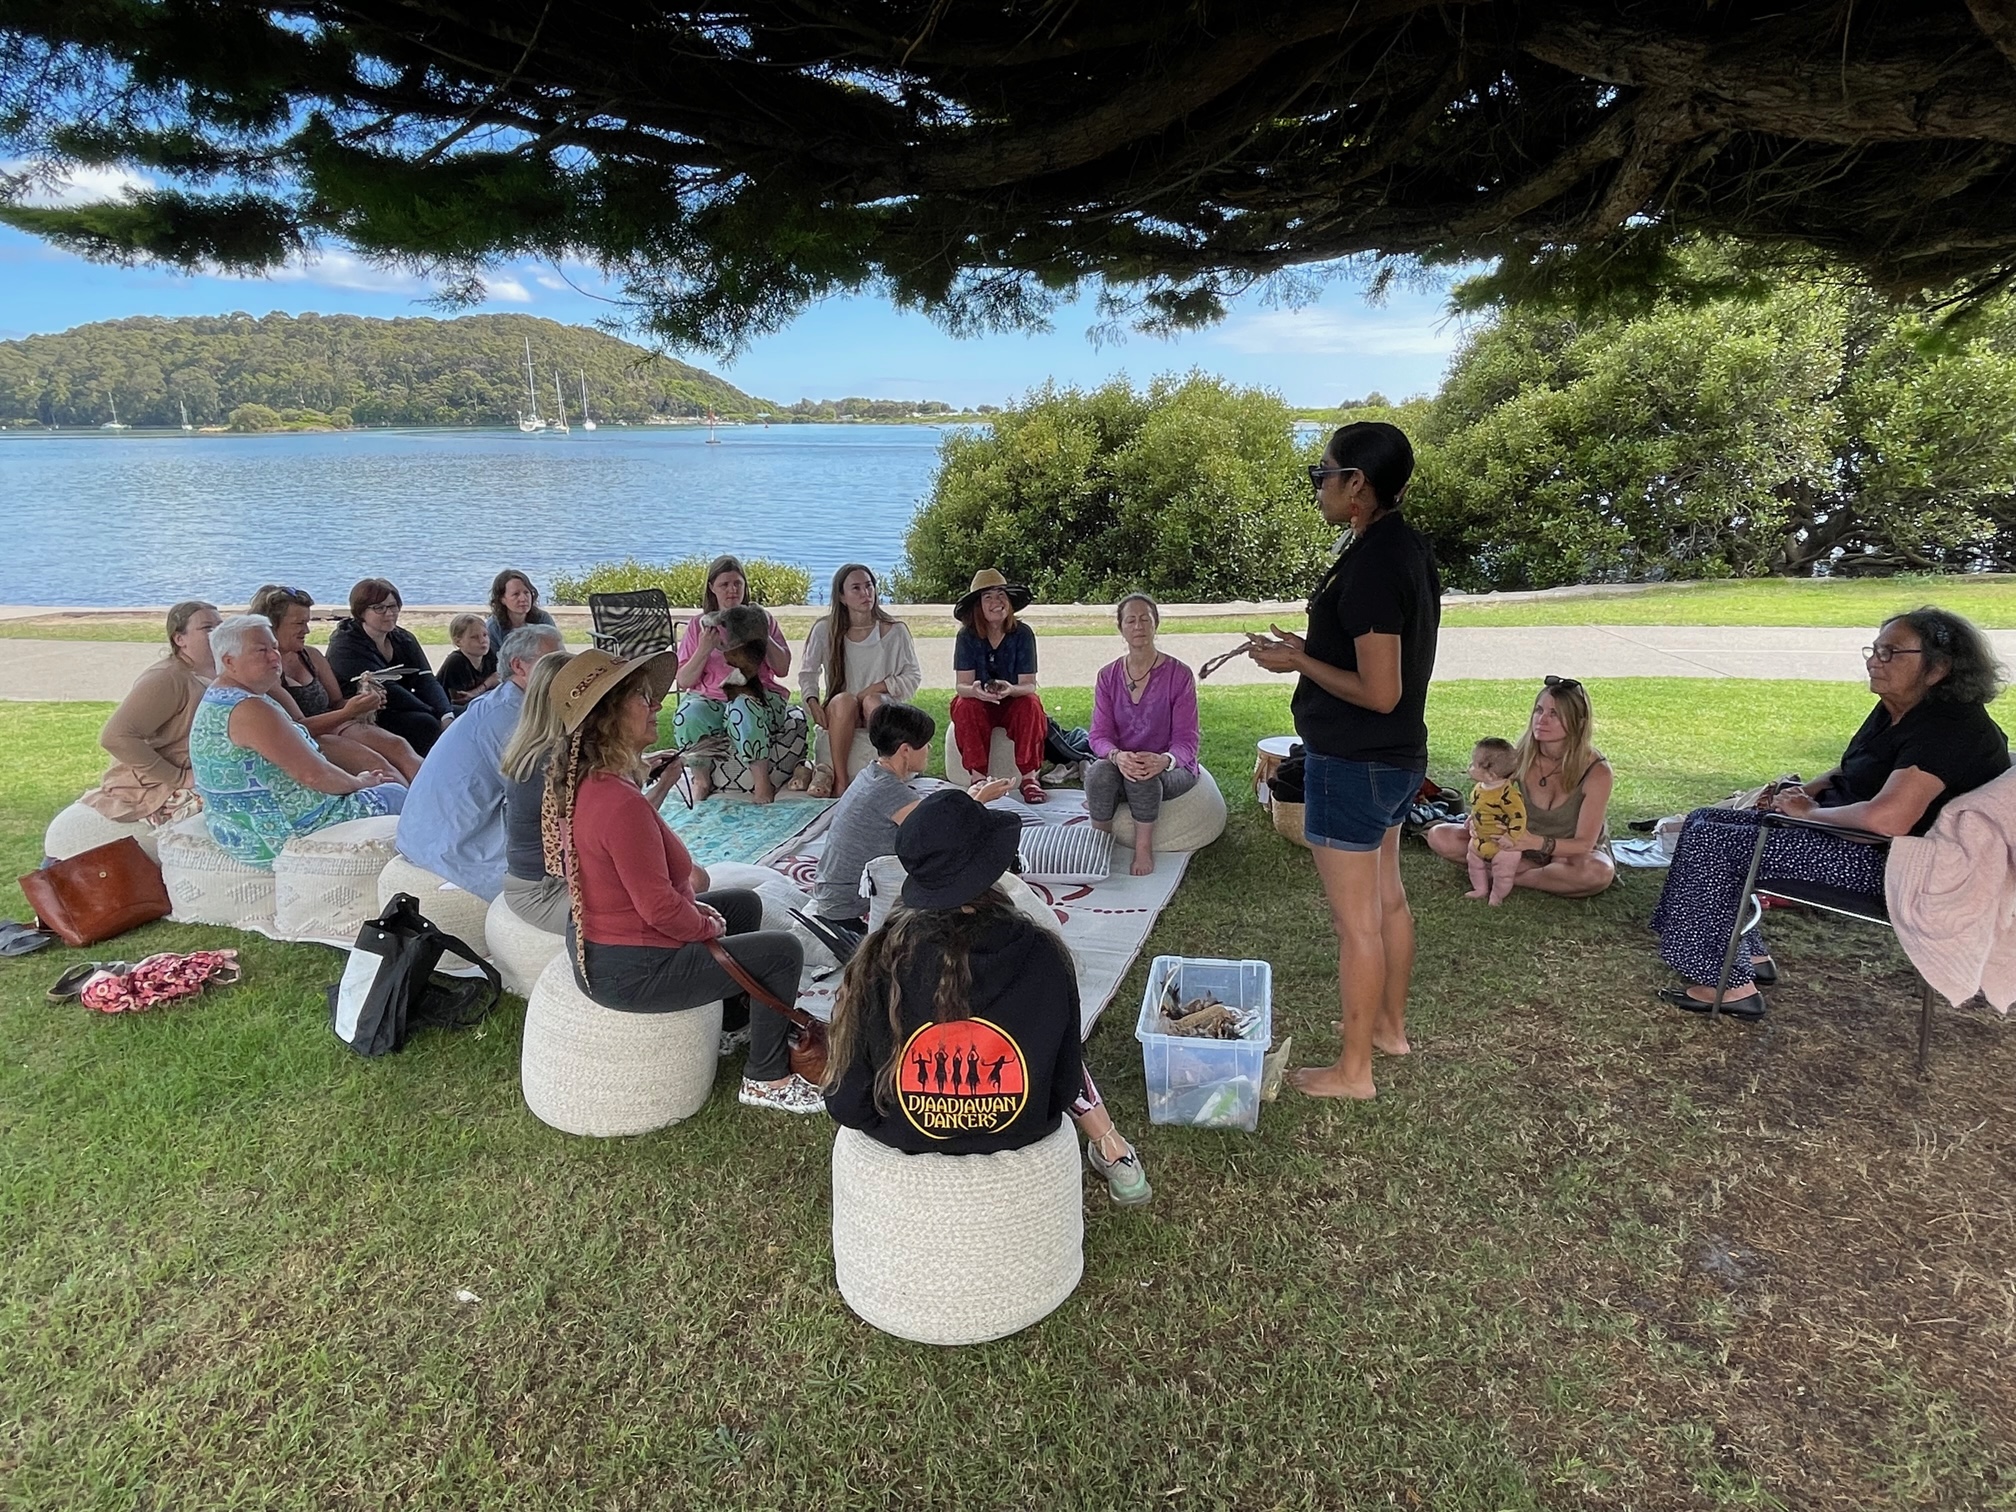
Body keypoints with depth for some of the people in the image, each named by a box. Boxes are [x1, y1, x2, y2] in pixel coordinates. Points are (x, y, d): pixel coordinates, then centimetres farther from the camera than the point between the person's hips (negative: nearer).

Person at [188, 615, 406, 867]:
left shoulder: (215, 700, 12)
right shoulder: (249, 710, -23)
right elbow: (312, 774, -22)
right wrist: (360, 782, -7)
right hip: (281, 834, -11)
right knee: (395, 795, 0)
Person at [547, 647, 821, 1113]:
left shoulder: (577, 780, -1)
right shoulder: (621, 803, -32)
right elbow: (660, 908, -28)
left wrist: (695, 908, 6)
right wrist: (708, 926, -9)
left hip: (592, 942, 10)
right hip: (631, 972, -10)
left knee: (743, 903, 25)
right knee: (783, 950, 0)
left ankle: (734, 1022, 39)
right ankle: (767, 1080, 15)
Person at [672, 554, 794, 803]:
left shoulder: (762, 619, 12)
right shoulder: (699, 624, 11)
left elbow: (782, 669, 3)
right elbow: (684, 681, 5)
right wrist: (704, 649, -10)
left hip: (758, 695, -1)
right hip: (710, 697, 1)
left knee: (742, 709, -37)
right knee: (687, 716, -32)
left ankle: (762, 782, -26)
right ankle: (701, 779, -10)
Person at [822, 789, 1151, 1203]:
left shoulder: (880, 962, -22)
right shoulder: (1042, 956, -20)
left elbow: (847, 1105, -13)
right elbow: (1063, 1085, -6)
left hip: (902, 1139, 0)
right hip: (1015, 1133, 0)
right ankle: (1114, 1154, 36)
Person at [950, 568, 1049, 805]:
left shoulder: (1023, 634, -10)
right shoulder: (967, 636, -9)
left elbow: (1029, 685, -15)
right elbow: (962, 685, -15)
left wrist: (1010, 690, -39)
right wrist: (976, 691, -40)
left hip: (1014, 703, 0)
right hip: (979, 703, 0)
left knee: (1031, 703, -31)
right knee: (965, 706, -32)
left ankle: (1029, 777, -30)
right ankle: (978, 778, -30)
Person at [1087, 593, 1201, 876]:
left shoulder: (1179, 675, -8)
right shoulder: (1108, 676, 2)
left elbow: (1186, 740, -11)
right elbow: (1100, 734, -4)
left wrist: (1163, 760, -35)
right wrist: (1117, 756, -29)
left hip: (1172, 769, -2)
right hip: (1121, 764, 2)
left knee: (1145, 777, -37)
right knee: (1098, 773, -32)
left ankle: (1144, 849, -17)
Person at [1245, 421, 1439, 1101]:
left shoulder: (1372, 564, -23)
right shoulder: (1408, 547, 7)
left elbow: (1379, 692, -25)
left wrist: (1298, 662, -14)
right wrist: (1312, 646, 9)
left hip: (1353, 763, -10)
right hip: (1396, 757, 10)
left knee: (1356, 920, 1)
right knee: (1387, 899, 21)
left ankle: (1353, 1070, 15)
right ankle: (1391, 1026, 38)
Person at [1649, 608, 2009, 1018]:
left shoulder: (1947, 728, -22)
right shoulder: (1894, 711, 7)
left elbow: (1887, 818, -34)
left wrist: (1810, 812, -17)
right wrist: (1807, 790, 4)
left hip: (1888, 862, -11)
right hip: (1847, 832, 11)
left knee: (1710, 842, -18)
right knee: (1706, 821, 8)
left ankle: (1726, 984, -8)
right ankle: (1751, 956, 13)